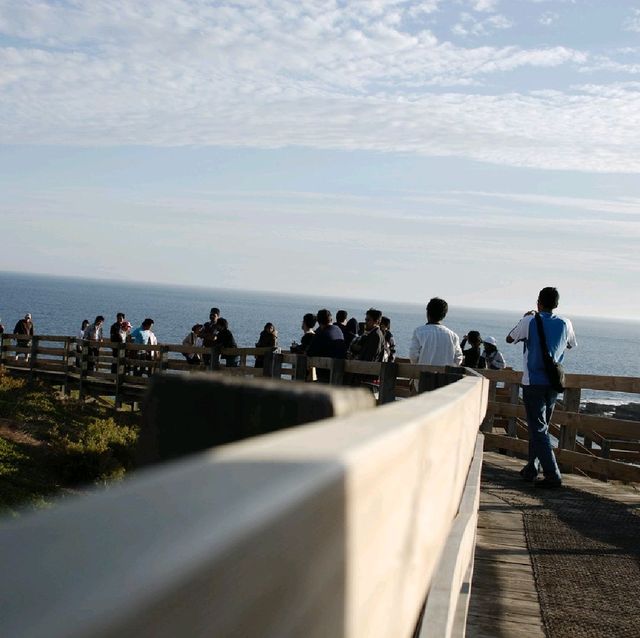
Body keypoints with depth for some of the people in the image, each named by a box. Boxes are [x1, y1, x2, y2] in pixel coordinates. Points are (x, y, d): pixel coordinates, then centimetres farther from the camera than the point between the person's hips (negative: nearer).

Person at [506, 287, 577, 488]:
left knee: (538, 429, -5)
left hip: (533, 382, -5)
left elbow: (510, 339, 6)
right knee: (541, 426, 17)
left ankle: (552, 475, -14)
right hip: (554, 383, 5)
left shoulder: (530, 321, -9)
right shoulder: (565, 324, 1)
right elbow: (572, 344, 22)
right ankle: (531, 469, 23)